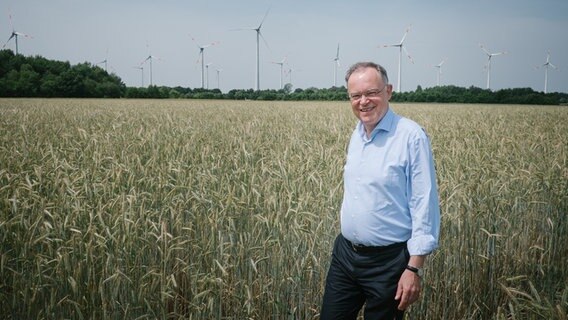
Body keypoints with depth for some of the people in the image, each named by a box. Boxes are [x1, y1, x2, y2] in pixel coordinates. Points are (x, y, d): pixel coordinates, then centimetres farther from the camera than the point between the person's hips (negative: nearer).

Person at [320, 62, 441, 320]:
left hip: (388, 260, -6)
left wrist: (414, 269, -18)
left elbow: (425, 205, -16)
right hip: (345, 252, 7)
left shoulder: (411, 136, -16)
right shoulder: (356, 134, 7)